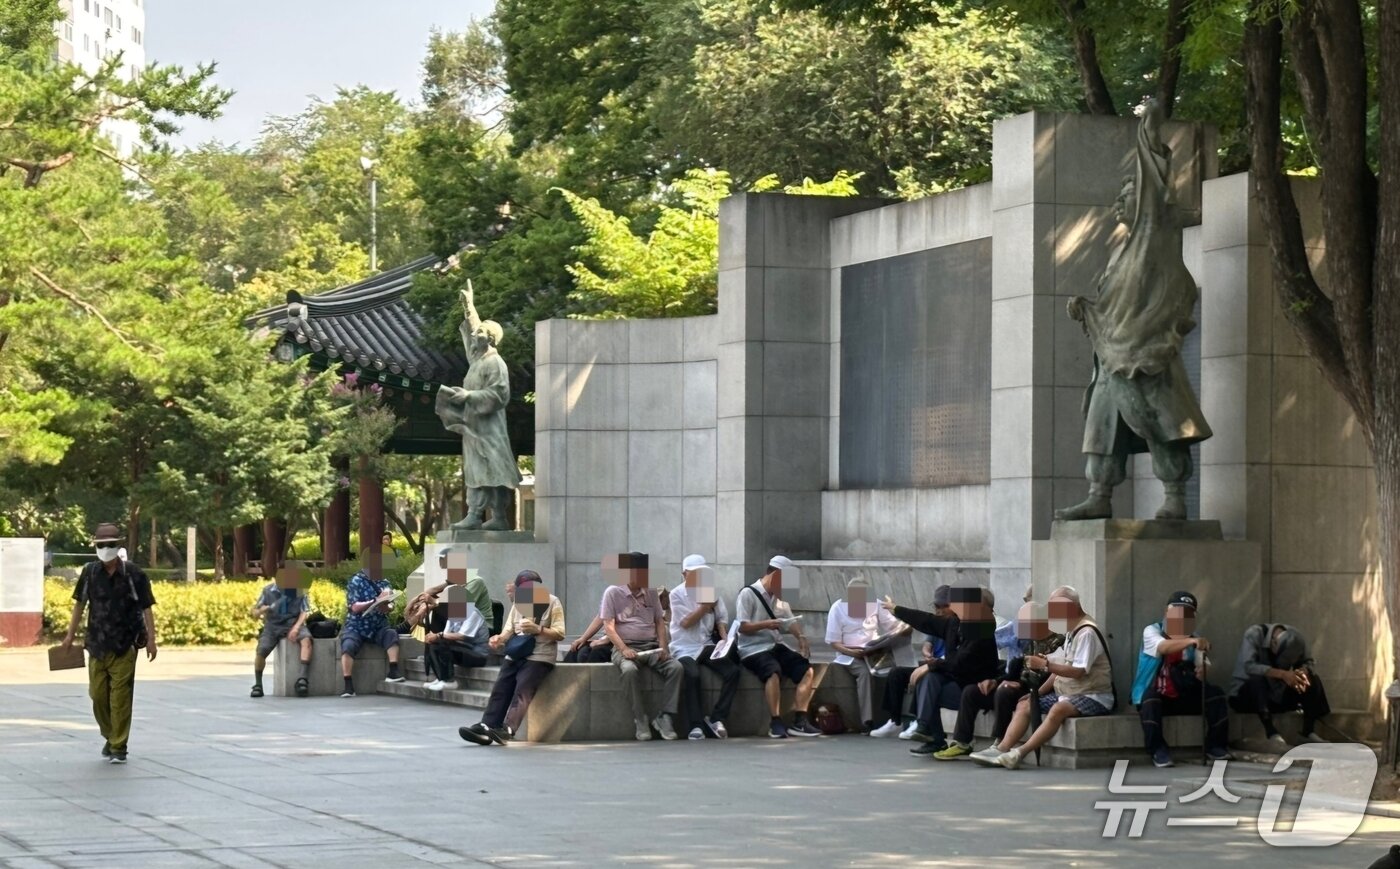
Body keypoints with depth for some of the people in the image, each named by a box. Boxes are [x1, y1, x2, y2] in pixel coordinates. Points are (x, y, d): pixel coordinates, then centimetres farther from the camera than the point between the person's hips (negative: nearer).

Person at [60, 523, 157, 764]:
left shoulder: (133, 574, -7)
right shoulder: (90, 572, 2)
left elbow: (146, 608, -5)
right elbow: (80, 604, 13)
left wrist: (151, 639, -10)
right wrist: (70, 634, 13)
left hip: (124, 647, -3)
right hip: (97, 645, 3)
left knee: (120, 698, -5)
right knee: (98, 695, 8)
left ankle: (119, 748, 2)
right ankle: (110, 737, 30)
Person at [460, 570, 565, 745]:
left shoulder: (552, 603, 1)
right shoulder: (518, 603, 19)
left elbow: (560, 633, -6)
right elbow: (509, 630, 12)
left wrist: (537, 629, -21)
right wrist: (499, 639, -11)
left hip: (539, 657, -6)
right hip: (516, 654, 6)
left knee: (522, 690, -23)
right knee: (500, 689, -11)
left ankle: (507, 730, -36)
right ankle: (486, 727, -21)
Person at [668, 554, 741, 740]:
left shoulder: (711, 592, 12)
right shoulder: (677, 594, -1)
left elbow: (721, 618, 9)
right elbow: (686, 622, -9)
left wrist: (725, 639, -8)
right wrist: (705, 606, -7)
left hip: (707, 645, 5)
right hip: (685, 648, -5)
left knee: (732, 671, -20)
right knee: (692, 675, -35)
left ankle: (716, 718, -13)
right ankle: (695, 725, -28)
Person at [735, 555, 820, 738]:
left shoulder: (779, 597, 18)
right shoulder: (748, 594, -5)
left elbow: (791, 621, 16)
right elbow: (742, 627, -11)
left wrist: (800, 637, -5)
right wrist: (766, 624, -23)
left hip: (776, 647, 8)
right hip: (754, 649, -8)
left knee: (806, 670, -9)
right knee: (773, 671, -35)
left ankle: (799, 721, -14)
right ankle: (775, 723, -29)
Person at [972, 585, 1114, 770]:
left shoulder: (1087, 632, -15)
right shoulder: (1071, 632, 15)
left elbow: (1078, 671, -24)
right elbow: (1062, 668, 16)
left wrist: (1045, 664, -25)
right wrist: (1039, 692, 7)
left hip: (1092, 696, -10)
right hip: (1068, 693, 10)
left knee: (1058, 709, -36)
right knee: (1024, 705, 0)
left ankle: (1019, 753, -42)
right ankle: (1001, 749, -16)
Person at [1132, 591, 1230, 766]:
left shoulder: (1193, 637, 8)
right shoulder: (1152, 631, -8)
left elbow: (1201, 667, 0)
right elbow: (1163, 647, -31)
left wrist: (1202, 671, -27)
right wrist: (1192, 641, -49)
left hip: (1184, 696, 5)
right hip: (1157, 695, -4)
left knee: (1215, 694, -16)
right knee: (1150, 699, -38)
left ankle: (1215, 746, -8)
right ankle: (1158, 750, -31)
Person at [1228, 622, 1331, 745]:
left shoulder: (1294, 638, -9)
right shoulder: (1254, 634, -23)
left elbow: (1307, 662, -2)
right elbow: (1248, 666, -35)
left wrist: (1302, 672, -27)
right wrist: (1282, 674, -43)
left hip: (1277, 695, 5)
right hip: (1247, 695, -5)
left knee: (1313, 679, -14)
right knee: (1257, 679, -37)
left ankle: (1309, 732, -12)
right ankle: (1271, 732, -35)